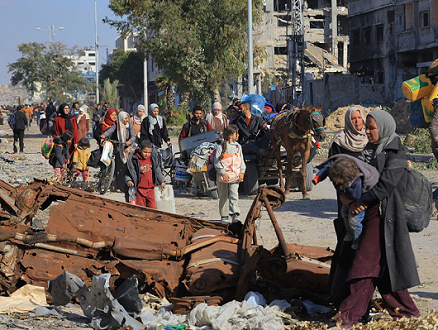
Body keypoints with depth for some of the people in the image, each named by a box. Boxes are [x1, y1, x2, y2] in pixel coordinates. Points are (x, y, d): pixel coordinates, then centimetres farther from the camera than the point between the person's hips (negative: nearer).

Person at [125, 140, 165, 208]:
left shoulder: (153, 158, 4)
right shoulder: (134, 159, -8)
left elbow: (157, 171, 16)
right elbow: (128, 173, -1)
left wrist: (162, 181, 9)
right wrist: (128, 180, -18)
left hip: (151, 188, 3)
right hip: (140, 189, -3)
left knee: (152, 207, 3)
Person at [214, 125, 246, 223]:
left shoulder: (237, 146, 10)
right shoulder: (220, 147, -3)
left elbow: (241, 160, 12)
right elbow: (217, 162, -7)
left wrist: (242, 172, 0)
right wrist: (223, 173, -16)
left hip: (235, 175, 2)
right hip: (223, 176, -2)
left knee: (234, 195, -10)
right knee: (223, 196, 7)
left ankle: (235, 215, -17)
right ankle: (224, 216, 17)